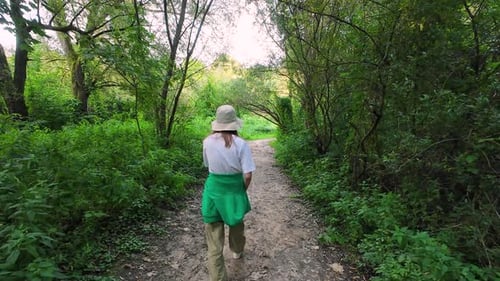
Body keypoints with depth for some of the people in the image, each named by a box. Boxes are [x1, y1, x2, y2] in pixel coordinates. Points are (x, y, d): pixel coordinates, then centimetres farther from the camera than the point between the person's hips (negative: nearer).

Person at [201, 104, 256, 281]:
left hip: (214, 188, 1)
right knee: (237, 223, 28)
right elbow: (247, 175, -15)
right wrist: (243, 190, 3)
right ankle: (237, 251, 55)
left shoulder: (208, 142, -8)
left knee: (214, 235, 10)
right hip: (235, 189, 0)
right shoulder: (241, 144, -16)